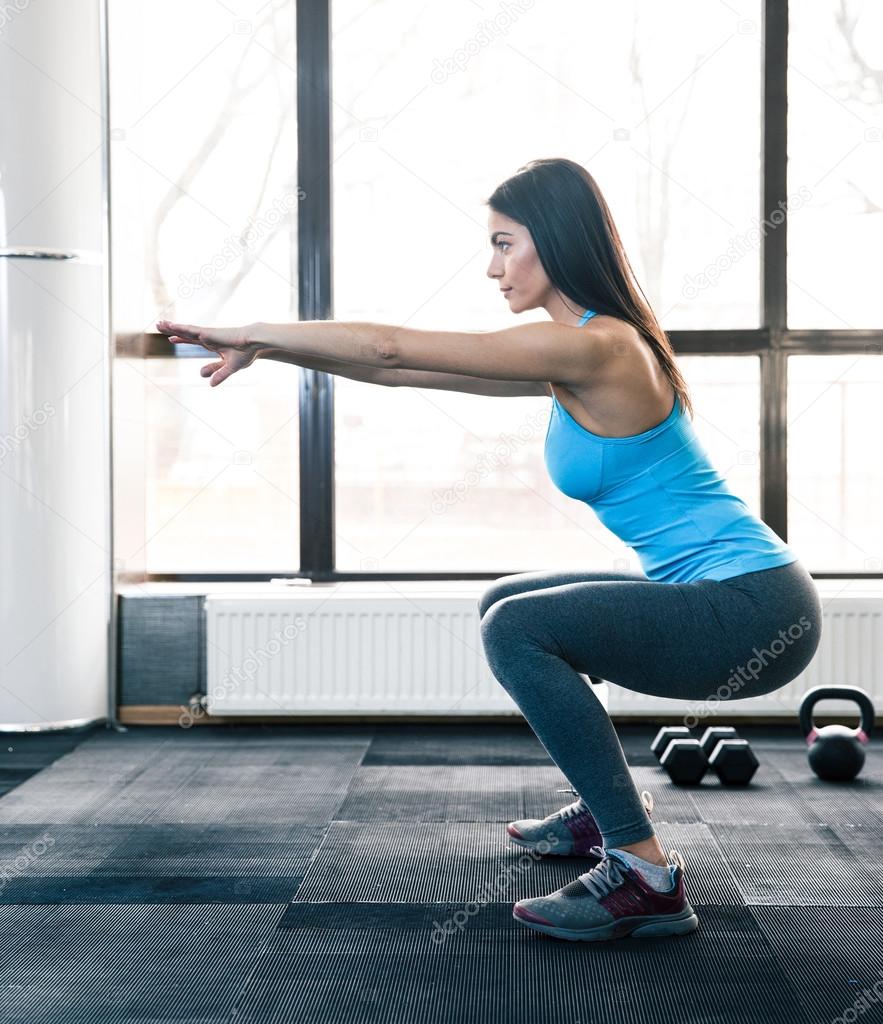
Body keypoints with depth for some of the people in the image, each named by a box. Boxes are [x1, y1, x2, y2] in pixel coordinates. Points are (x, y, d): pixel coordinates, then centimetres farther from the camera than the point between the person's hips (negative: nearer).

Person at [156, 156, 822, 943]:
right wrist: (267, 348, 6)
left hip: (756, 611, -10)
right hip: (725, 596, 10)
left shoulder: (595, 347, -18)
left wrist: (254, 335, -8)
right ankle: (607, 811, 29)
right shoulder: (576, 355, 11)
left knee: (517, 628, -20)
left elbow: (395, 348, -18)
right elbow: (404, 370, 11)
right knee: (504, 605, 19)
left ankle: (646, 878, -16)